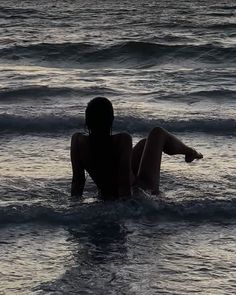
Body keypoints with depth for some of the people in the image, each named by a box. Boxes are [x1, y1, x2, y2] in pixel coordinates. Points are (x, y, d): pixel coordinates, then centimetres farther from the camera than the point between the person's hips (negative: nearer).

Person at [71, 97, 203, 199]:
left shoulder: (78, 141, -20)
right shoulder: (122, 140, -30)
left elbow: (77, 180, -14)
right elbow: (125, 180, -33)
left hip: (106, 197, 5)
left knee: (145, 143, 30)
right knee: (158, 133, 15)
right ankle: (189, 152, 46)